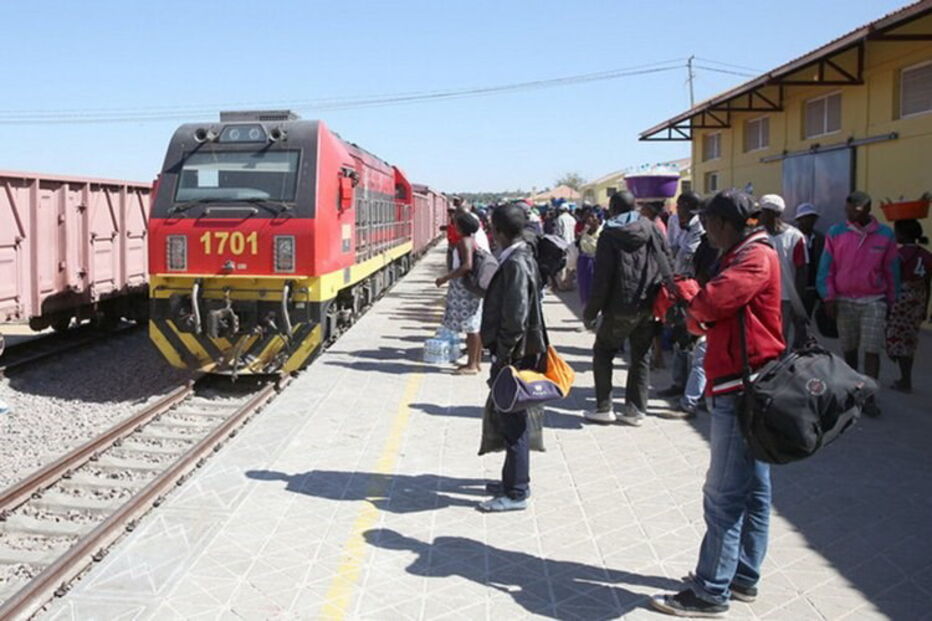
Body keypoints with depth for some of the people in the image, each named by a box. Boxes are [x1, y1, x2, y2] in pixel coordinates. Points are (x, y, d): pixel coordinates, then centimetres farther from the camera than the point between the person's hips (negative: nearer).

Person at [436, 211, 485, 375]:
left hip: (466, 288, -10)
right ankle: (475, 362, 21)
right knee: (474, 326, 14)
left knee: (470, 326, -6)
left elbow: (467, 266, -27)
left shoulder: (464, 241, -16)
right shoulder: (473, 239, 13)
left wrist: (446, 278, -23)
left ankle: (472, 365, -2)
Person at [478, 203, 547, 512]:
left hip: (515, 354, -10)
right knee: (508, 418, 19)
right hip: (517, 352, 10)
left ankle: (516, 493, 7)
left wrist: (503, 357, -18)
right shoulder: (521, 257, 10)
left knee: (513, 423, -2)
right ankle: (514, 481, 31)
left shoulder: (515, 264, -20)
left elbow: (515, 318, -24)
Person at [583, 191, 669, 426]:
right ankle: (636, 409, 13)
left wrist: (591, 311, -4)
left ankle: (604, 408, 9)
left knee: (603, 352, 11)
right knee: (641, 357, 13)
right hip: (648, 306, 4)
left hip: (621, 308, -4)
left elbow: (602, 278, -11)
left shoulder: (609, 235, -9)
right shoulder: (653, 230, 3)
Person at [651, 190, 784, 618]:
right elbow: (711, 316, 18)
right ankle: (744, 576, 25)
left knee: (724, 496, -6)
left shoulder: (756, 257, -14)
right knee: (751, 488, 15)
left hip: (741, 389, -10)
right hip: (746, 388, 10)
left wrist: (692, 303, -7)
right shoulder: (747, 256, 19)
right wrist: (696, 317, -2)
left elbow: (712, 301, -28)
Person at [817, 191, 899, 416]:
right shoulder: (836, 233, -1)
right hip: (844, 300, 1)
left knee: (872, 350, -6)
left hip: (874, 301, -1)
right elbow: (826, 268, 0)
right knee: (849, 349, 11)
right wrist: (829, 298, -6)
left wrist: (891, 301, 9)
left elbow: (891, 271, 7)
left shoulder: (885, 235, 0)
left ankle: (868, 397, -4)